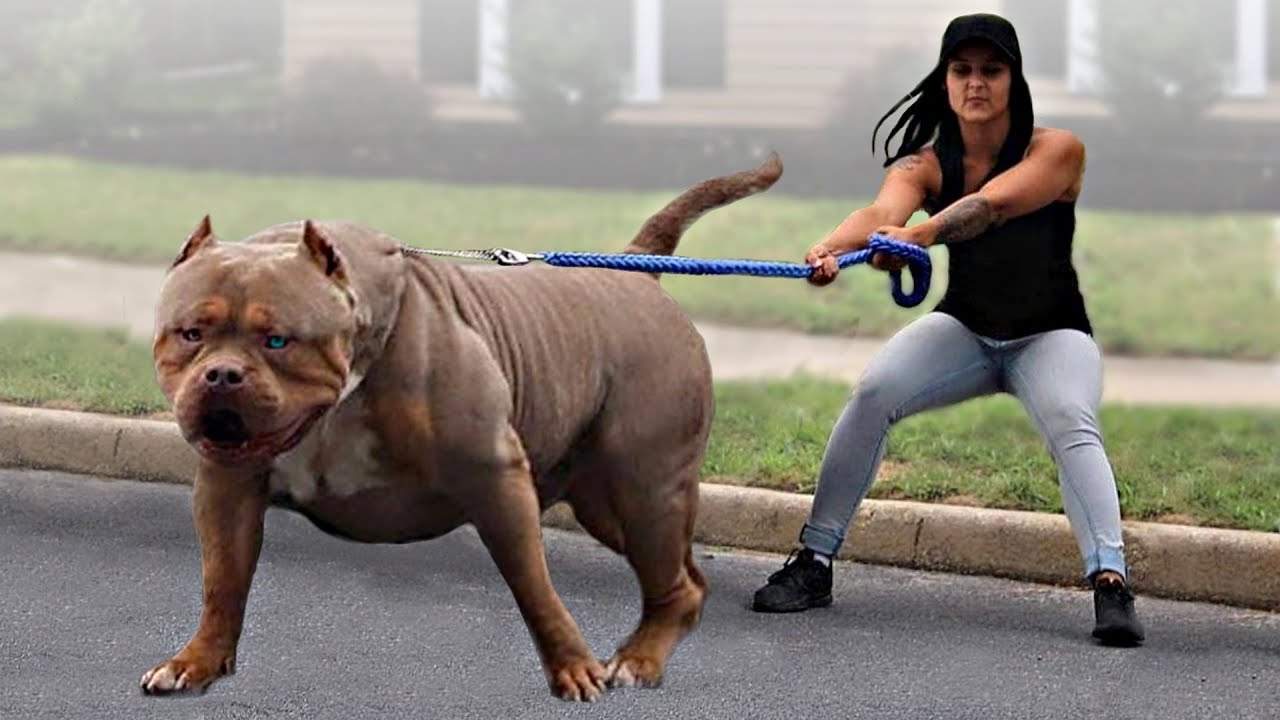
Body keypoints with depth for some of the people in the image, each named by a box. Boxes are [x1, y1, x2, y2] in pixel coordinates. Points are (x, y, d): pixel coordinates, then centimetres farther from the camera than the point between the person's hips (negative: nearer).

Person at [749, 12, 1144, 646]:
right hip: (965, 328, 3)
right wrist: (831, 247, -55)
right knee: (871, 393, -22)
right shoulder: (926, 164, -10)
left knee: (1071, 423, -32)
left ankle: (1110, 583, -40)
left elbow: (993, 203, -37)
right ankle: (814, 563, -16)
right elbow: (883, 210, -31)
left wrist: (918, 235, -55)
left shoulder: (1057, 151, -17)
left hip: (1050, 334, -2)